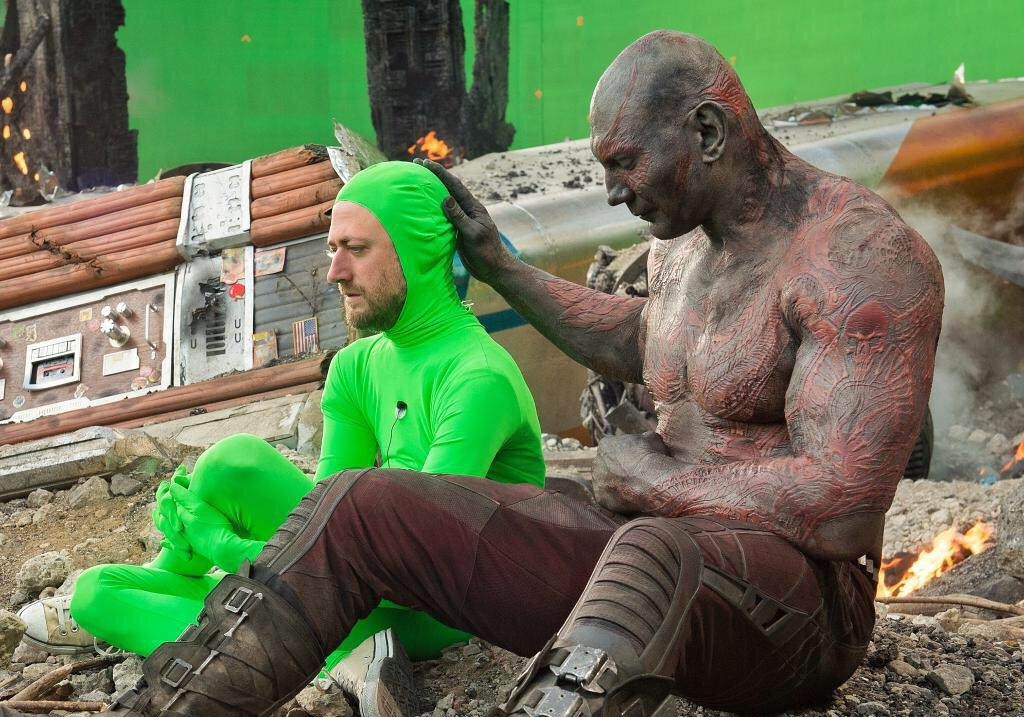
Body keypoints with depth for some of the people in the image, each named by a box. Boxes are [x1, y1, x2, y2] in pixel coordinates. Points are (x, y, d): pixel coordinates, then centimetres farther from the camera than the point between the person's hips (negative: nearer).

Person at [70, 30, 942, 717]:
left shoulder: (862, 255, -18)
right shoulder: (685, 238, 10)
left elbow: (840, 508, -26)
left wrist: (653, 479, -12)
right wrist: (499, 268, 30)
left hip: (795, 598, -8)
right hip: (650, 548, 8)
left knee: (648, 562, -45)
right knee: (359, 509, -4)